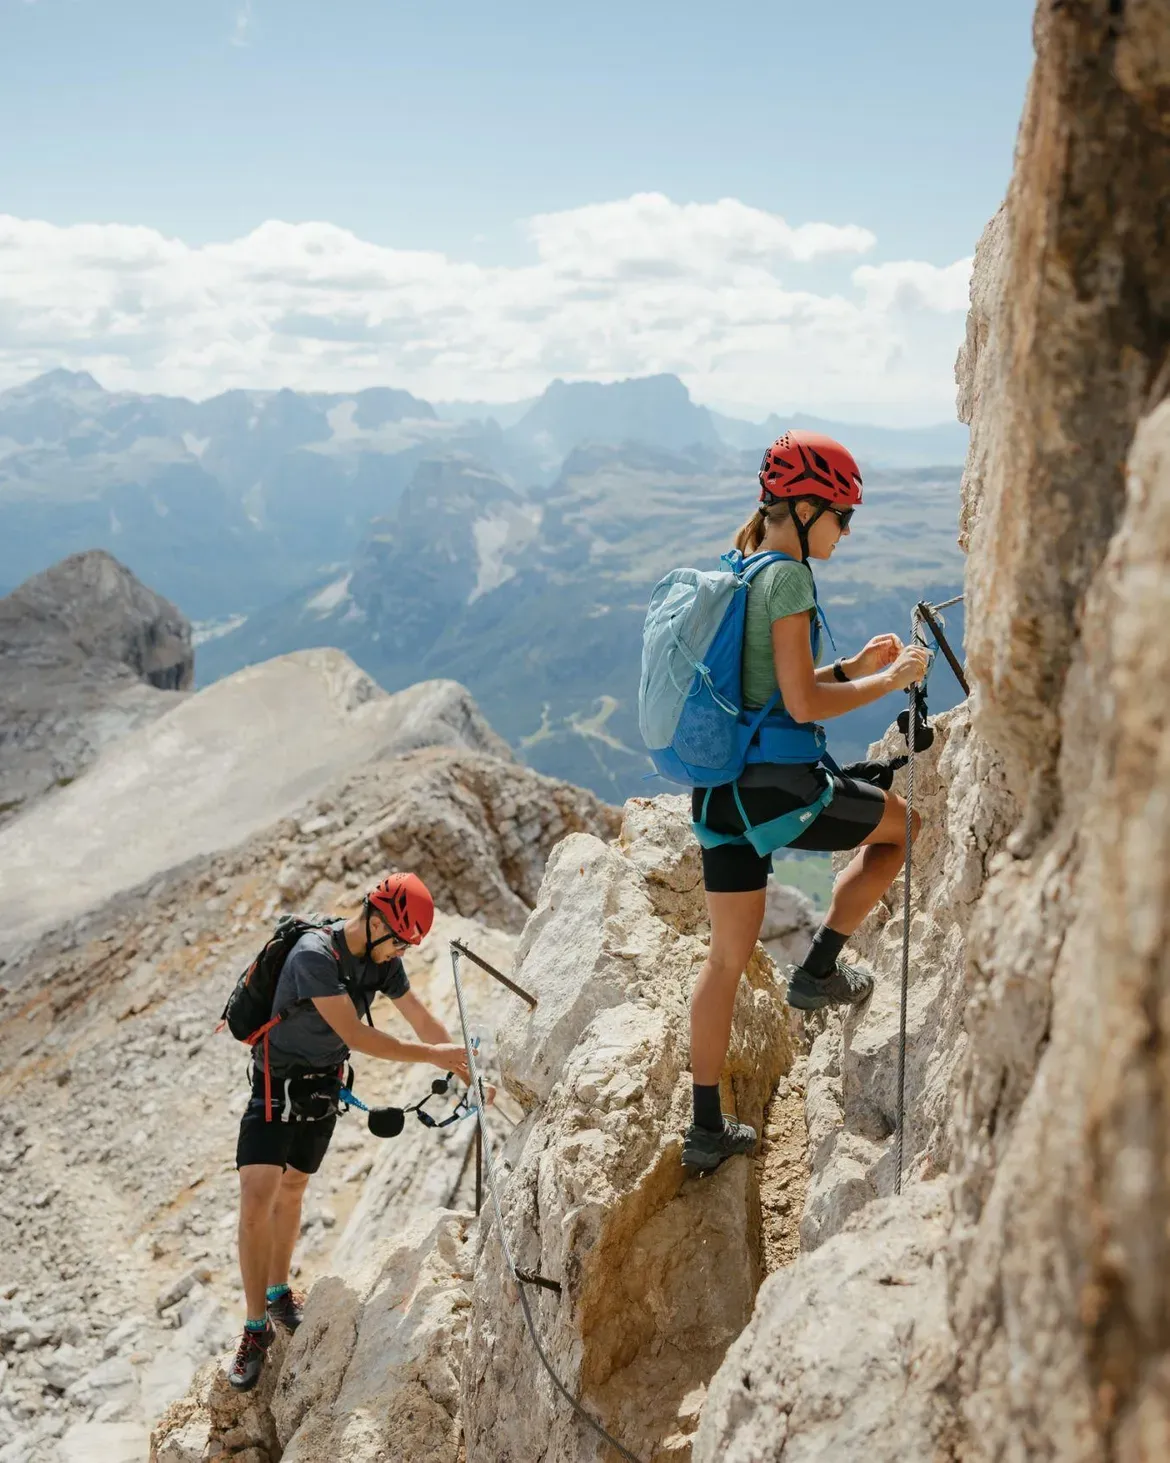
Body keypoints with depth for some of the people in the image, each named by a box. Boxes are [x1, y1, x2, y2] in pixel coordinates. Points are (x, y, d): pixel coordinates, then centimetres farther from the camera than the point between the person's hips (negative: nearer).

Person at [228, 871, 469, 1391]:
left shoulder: (383, 960, -7)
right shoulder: (314, 955, -31)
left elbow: (422, 1019, 2)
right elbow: (354, 1035, -32)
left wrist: (468, 1072, 0)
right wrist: (432, 1055, -29)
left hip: (324, 1085, 6)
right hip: (277, 1083, -6)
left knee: (292, 1188, 18)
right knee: (257, 1198, -13)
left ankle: (278, 1292, 36)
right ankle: (256, 1327, -3)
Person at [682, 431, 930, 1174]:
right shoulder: (788, 578, -12)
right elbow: (803, 705, -17)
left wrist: (857, 664, 17)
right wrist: (893, 679, -6)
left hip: (721, 788, 8)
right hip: (777, 784, -8)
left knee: (728, 957, 14)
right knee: (903, 824, 19)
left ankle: (709, 1127, 20)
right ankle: (820, 969, 15)